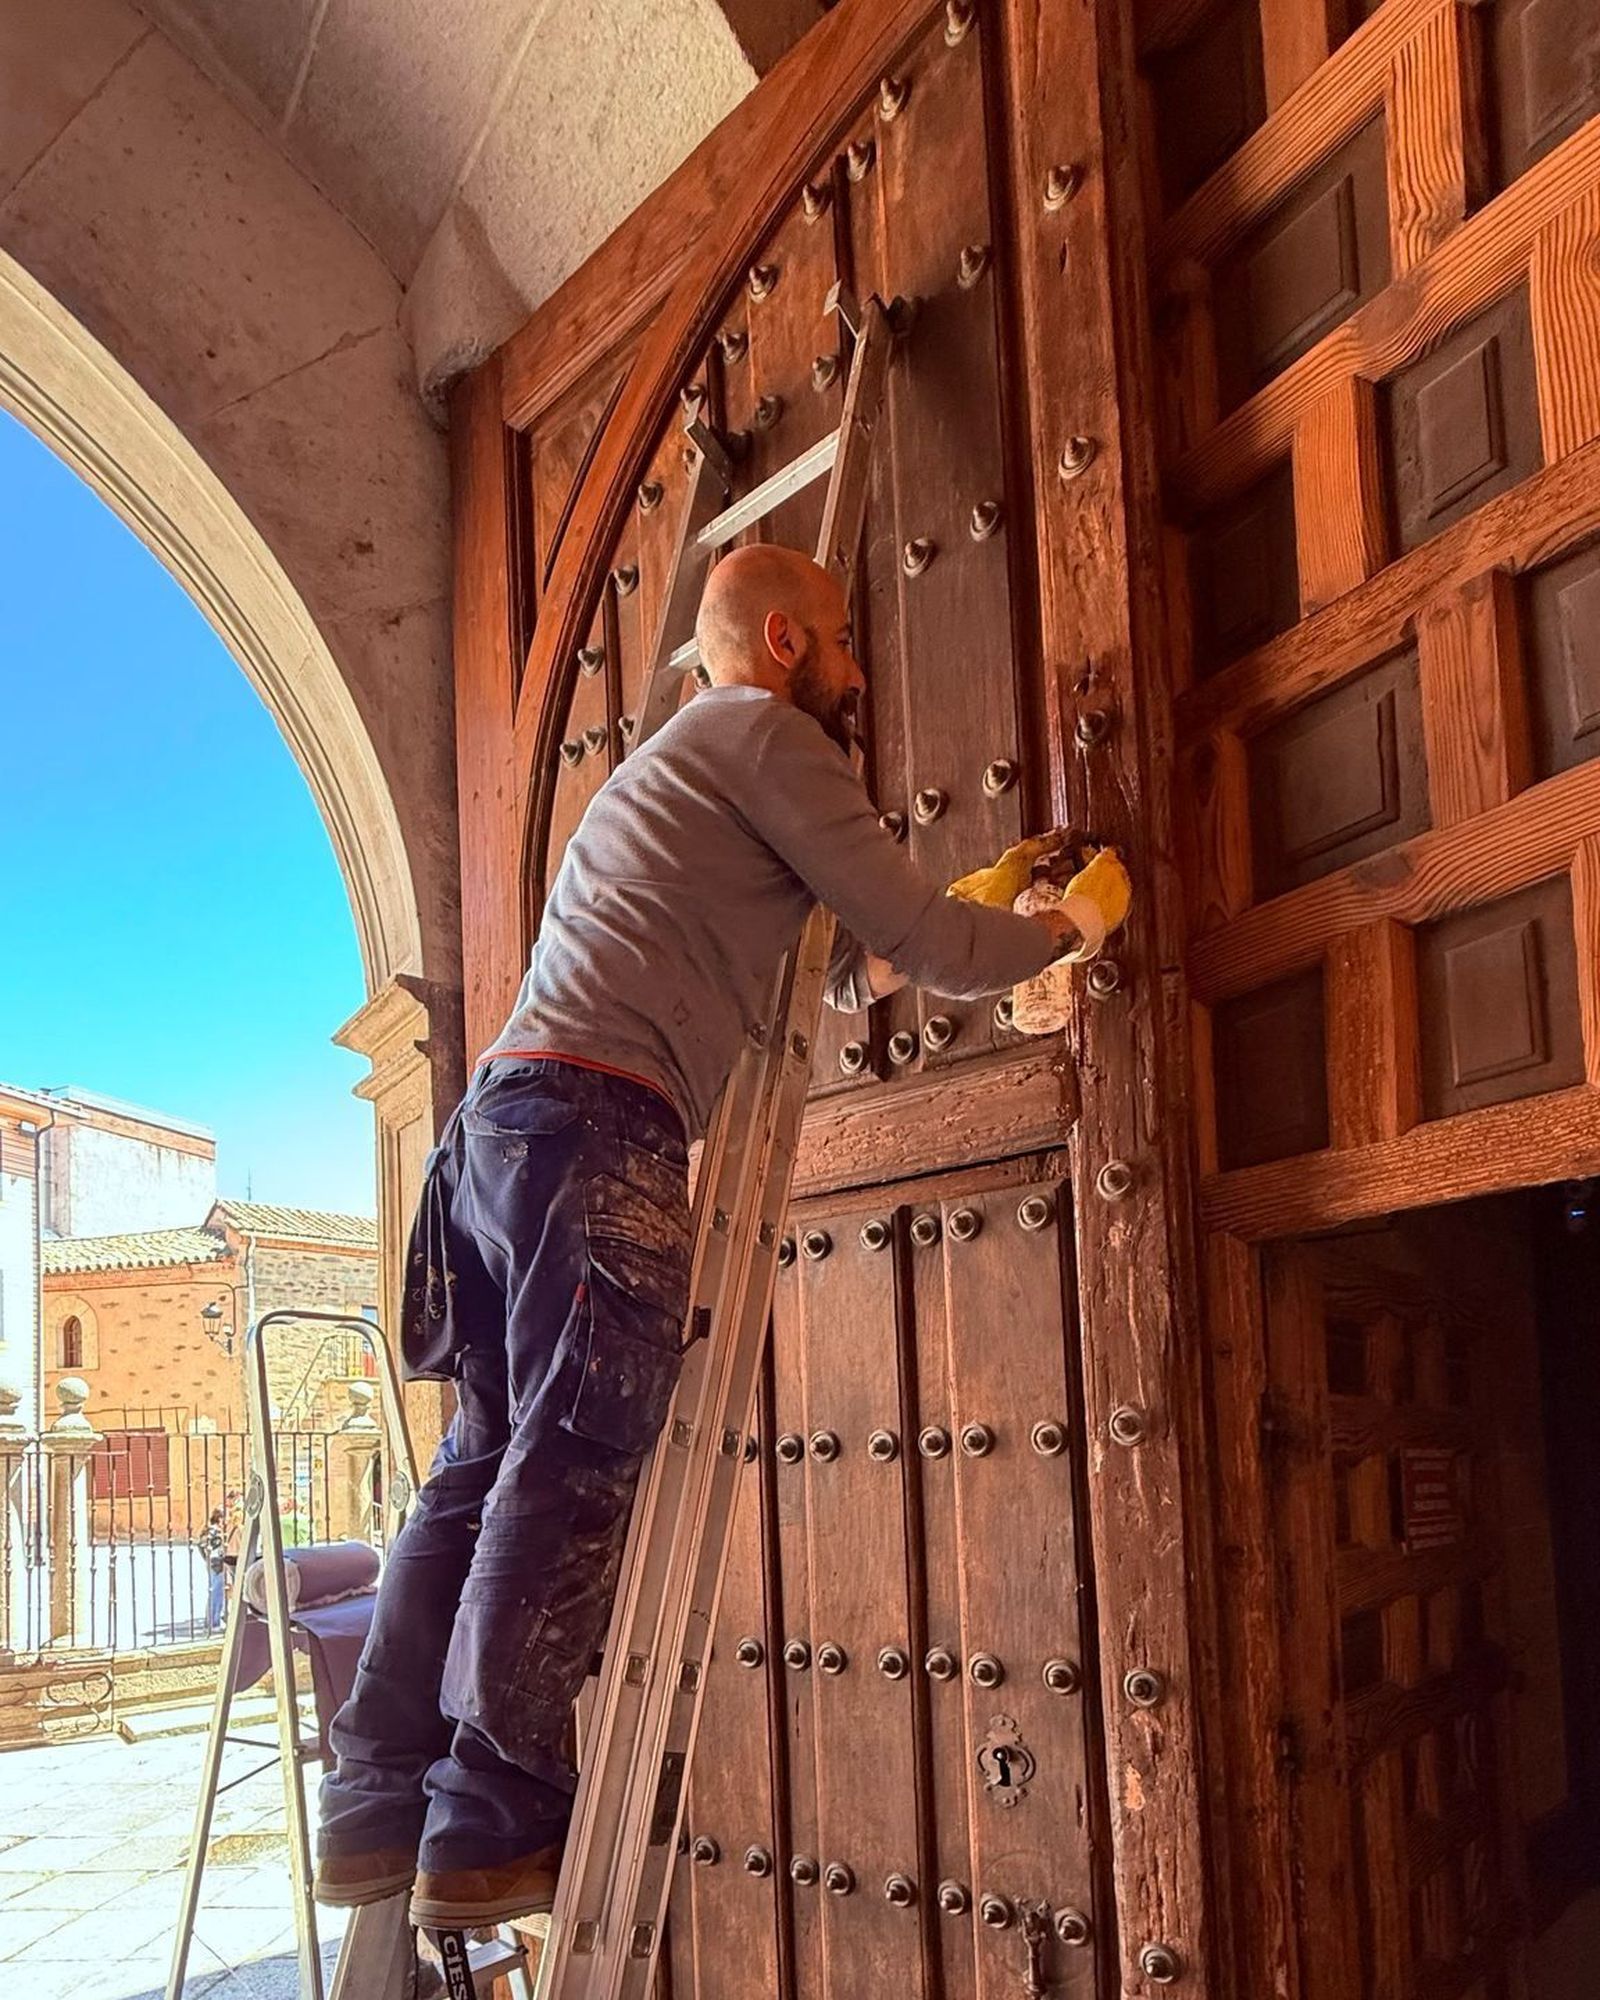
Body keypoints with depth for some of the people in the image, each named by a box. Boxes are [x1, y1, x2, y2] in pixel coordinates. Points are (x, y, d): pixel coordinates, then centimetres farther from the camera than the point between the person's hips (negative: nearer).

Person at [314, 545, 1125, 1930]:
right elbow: (924, 942, -1)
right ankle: (494, 1825, -9)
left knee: (492, 1466, 7)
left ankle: (378, 1812, 8)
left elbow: (836, 974, 33)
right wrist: (1059, 930, 15)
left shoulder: (669, 762, 33)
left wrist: (954, 934, 27)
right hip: (603, 1120, -9)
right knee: (577, 1472, -10)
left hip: (504, 1113, 9)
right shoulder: (763, 734, 3)